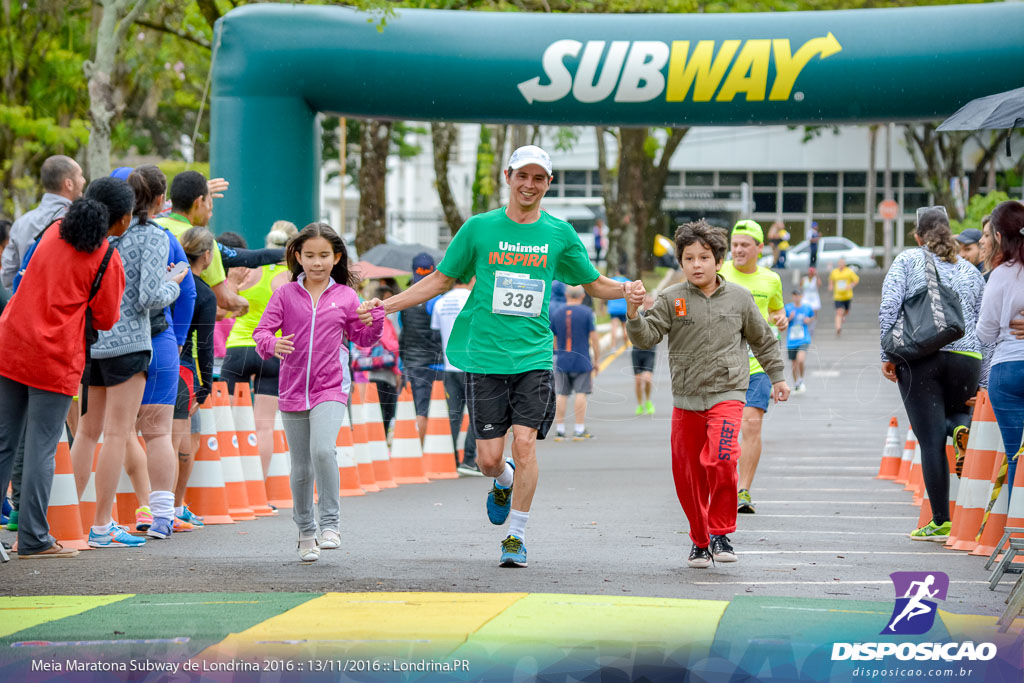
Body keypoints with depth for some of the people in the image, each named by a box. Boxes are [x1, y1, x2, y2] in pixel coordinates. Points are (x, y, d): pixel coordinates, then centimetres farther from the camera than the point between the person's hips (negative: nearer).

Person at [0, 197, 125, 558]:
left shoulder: (54, 232, 10)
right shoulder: (107, 260, -8)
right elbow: (106, 320, -3)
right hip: (54, 361, -5)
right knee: (41, 450, -2)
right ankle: (33, 538, -1)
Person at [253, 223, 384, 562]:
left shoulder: (345, 297, 4)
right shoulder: (285, 295, 3)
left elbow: (362, 338, 12)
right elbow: (261, 330, -1)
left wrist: (376, 317, -7)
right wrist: (272, 344, -23)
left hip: (330, 390, -2)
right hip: (293, 391, 2)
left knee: (322, 450, -26)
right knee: (301, 469, 9)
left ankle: (330, 524, -16)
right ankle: (305, 533, 24)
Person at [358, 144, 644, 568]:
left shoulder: (560, 234, 6)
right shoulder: (479, 228, 3)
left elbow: (594, 284, 15)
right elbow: (442, 280, 12)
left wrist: (625, 290, -8)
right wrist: (387, 305, 4)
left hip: (534, 356, 0)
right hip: (486, 355, 0)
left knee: (525, 443, -13)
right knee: (489, 457, -2)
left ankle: (516, 535, 2)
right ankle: (504, 482, 35)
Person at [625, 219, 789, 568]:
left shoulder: (739, 298, 4)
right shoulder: (671, 299, 1)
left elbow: (763, 340, 17)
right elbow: (646, 337, -9)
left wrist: (778, 377, 21)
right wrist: (634, 314, -28)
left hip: (727, 393, -2)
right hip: (686, 398, 2)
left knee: (720, 459, -24)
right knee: (687, 474, 5)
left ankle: (721, 532, -9)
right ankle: (700, 541, 23)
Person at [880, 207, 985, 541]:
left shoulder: (908, 261, 7)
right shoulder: (971, 272, 16)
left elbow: (888, 306, -6)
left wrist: (887, 355, -1)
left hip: (919, 360, -2)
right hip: (965, 360, 3)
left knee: (931, 441, 0)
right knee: (956, 411, 29)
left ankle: (941, 523, -3)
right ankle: (963, 428, -9)